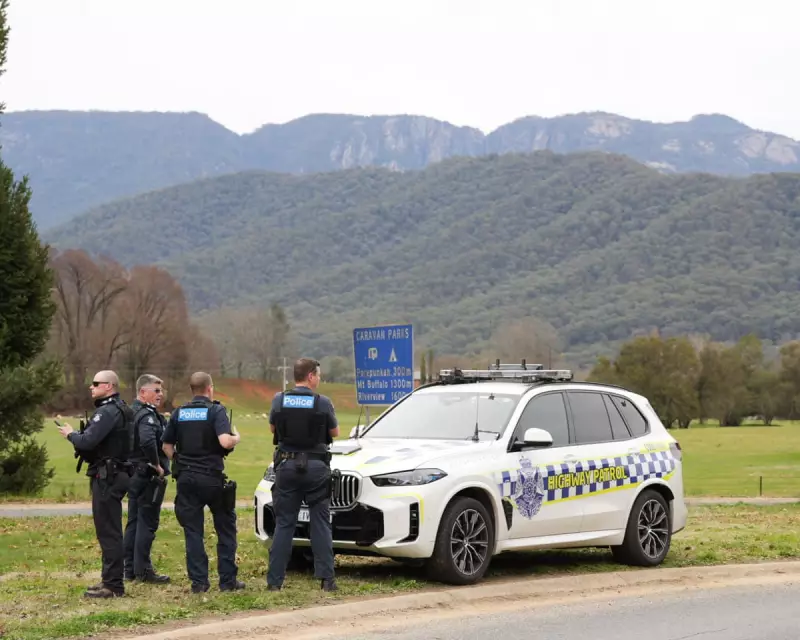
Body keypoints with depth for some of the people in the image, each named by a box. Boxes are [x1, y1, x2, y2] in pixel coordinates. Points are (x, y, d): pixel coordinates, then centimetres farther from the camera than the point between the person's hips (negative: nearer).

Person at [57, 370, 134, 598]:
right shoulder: (121, 409, 15)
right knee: (110, 531, 16)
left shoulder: (107, 412, -17)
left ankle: (112, 585, -6)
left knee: (108, 532, -7)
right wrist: (78, 435, 7)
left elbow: (87, 442, -25)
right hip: (115, 474, 11)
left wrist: (70, 434, -6)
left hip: (107, 477, -11)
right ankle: (111, 580, 23)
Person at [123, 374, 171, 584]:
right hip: (149, 476, -10)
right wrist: (157, 465, -21)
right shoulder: (148, 415, -17)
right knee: (147, 523, -4)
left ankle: (130, 568, 19)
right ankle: (143, 570, -2)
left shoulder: (132, 412, 14)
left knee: (134, 522, 13)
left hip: (133, 474, 10)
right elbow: (147, 441, -34)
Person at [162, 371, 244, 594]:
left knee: (193, 531, 6)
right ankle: (227, 580, 8)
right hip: (212, 477, -3)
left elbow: (167, 446, 8)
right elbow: (225, 441, -21)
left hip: (186, 478, 3)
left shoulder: (178, 413, 7)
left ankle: (198, 581, 3)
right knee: (225, 528, 9)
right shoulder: (216, 411, -7)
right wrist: (237, 438, -1)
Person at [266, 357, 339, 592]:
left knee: (284, 524, 7)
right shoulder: (323, 403, -8)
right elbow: (335, 432, 5)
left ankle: (274, 580, 4)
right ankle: (326, 579, 1)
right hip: (316, 467, -2)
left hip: (287, 466, 2)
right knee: (321, 524, 5)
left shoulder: (279, 400, -2)